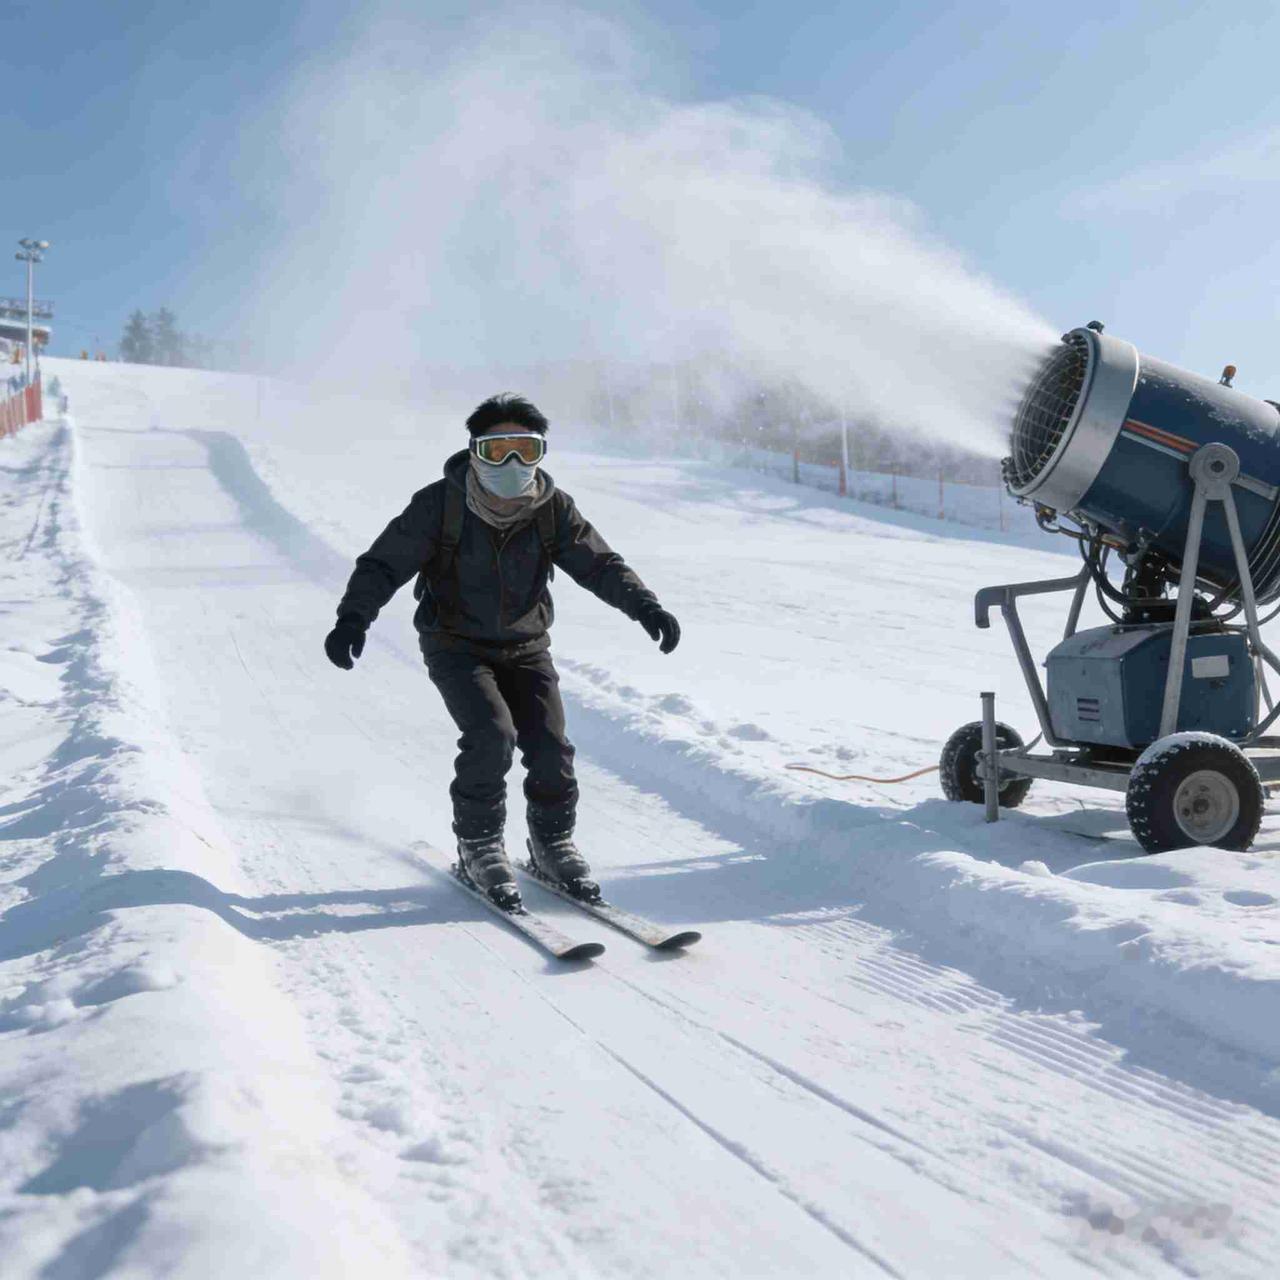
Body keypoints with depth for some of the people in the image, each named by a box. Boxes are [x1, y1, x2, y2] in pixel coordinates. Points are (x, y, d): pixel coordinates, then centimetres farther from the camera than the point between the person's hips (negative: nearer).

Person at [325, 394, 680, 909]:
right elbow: (384, 563, -14)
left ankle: (552, 843, 15)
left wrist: (645, 605, -25)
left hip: (525, 647, 3)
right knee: (492, 736, -23)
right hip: (456, 645, -3)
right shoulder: (440, 505, -16)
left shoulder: (553, 508, -8)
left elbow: (599, 564, -9)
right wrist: (352, 620, -29)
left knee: (549, 746, -10)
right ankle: (478, 846, -2)